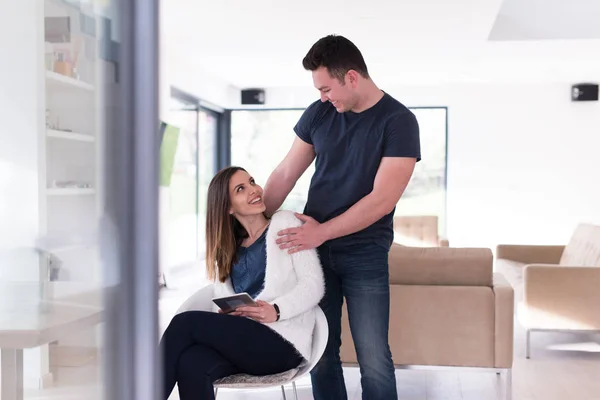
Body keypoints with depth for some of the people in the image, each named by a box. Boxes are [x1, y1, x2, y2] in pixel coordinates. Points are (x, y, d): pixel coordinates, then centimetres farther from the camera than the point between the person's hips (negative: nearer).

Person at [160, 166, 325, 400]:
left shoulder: (285, 223, 6)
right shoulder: (226, 248, 21)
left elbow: (313, 284, -3)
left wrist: (276, 311, -20)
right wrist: (226, 314, -12)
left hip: (283, 343, -4)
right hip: (240, 340, 4)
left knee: (185, 323, -23)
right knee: (190, 365, -31)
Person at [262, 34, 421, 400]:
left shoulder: (399, 121, -10)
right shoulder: (319, 113, 4)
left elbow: (383, 199, -16)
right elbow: (285, 175, 9)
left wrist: (322, 232, -15)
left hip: (365, 254, -4)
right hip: (312, 247, 4)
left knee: (374, 360, -2)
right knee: (320, 354, 8)